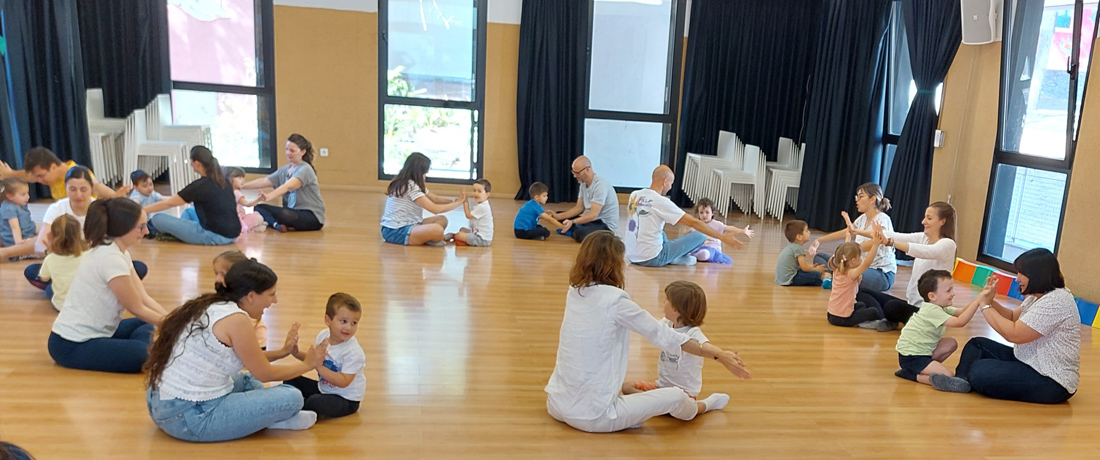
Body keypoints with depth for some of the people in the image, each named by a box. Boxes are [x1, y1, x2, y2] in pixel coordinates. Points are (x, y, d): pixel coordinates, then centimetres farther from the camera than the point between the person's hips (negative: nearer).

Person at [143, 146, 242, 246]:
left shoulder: (200, 186, -14)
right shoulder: (224, 181, 7)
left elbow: (169, 203, -5)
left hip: (216, 237, -8)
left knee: (159, 219, 0)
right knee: (189, 212, 32)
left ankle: (150, 229, 32)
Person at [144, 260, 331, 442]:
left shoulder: (210, 306, 8)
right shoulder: (236, 320, -17)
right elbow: (264, 374, -6)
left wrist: (282, 352, 24)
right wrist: (308, 364, 8)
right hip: (190, 417, -10)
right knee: (291, 397, -11)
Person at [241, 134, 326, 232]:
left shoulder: (305, 169, -13)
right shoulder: (284, 170, 12)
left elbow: (288, 186, -30)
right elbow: (264, 182, 7)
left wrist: (269, 196, -45)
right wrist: (241, 186, -3)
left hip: (312, 217, -8)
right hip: (292, 211, 9)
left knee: (283, 213, -36)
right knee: (259, 207, -1)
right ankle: (277, 225, -25)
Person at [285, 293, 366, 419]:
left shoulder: (354, 353, -25)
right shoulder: (322, 336, -5)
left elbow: (344, 382, -29)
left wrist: (320, 367, -35)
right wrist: (298, 354, -7)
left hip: (346, 399, -7)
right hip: (323, 388, 7)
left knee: (316, 402, -30)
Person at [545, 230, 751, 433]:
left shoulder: (574, 292, 3)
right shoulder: (614, 300, -16)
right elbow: (664, 336, -10)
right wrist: (719, 355, 0)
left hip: (556, 404, 7)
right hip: (592, 416, -7)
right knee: (676, 397, 6)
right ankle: (701, 408, 36)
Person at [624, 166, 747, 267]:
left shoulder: (634, 195, 4)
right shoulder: (661, 202, -15)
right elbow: (694, 223, -14)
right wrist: (723, 237, -11)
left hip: (632, 256, 7)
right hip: (652, 259, -7)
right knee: (701, 235, -1)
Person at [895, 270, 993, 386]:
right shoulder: (931, 310, -22)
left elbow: (962, 312, 0)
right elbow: (960, 322, -29)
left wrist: (983, 295, -10)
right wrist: (979, 300, -29)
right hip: (910, 357, -10)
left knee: (952, 343, 7)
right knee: (948, 376, -16)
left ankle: (926, 368, 6)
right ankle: (910, 374, -5)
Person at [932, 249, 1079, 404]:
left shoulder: (1057, 301, -23)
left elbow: (1013, 334, -25)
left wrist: (986, 306, -13)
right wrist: (990, 301, -3)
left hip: (1052, 382, -10)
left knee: (980, 372, -25)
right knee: (976, 345, 6)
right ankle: (961, 380, -13)